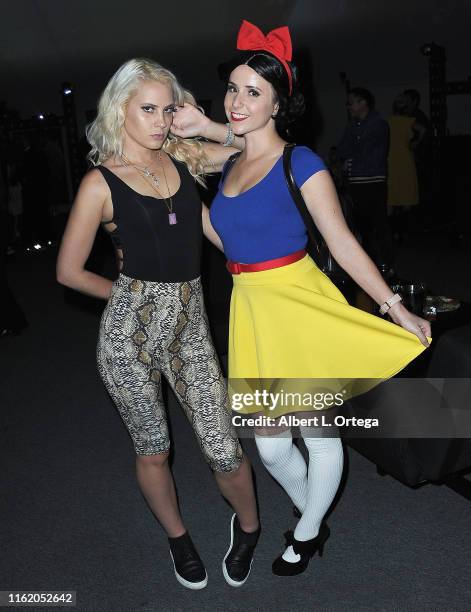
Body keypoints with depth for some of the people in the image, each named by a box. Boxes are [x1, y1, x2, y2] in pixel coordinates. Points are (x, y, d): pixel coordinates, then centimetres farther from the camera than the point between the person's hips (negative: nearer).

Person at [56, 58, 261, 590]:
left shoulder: (182, 156, 5)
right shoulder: (101, 182, -6)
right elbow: (69, 271, 0)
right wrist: (129, 295, 8)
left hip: (189, 324, 3)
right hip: (130, 329, -2)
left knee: (224, 451, 2)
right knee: (152, 449, 14)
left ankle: (247, 526, 35)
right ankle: (177, 538, 42)